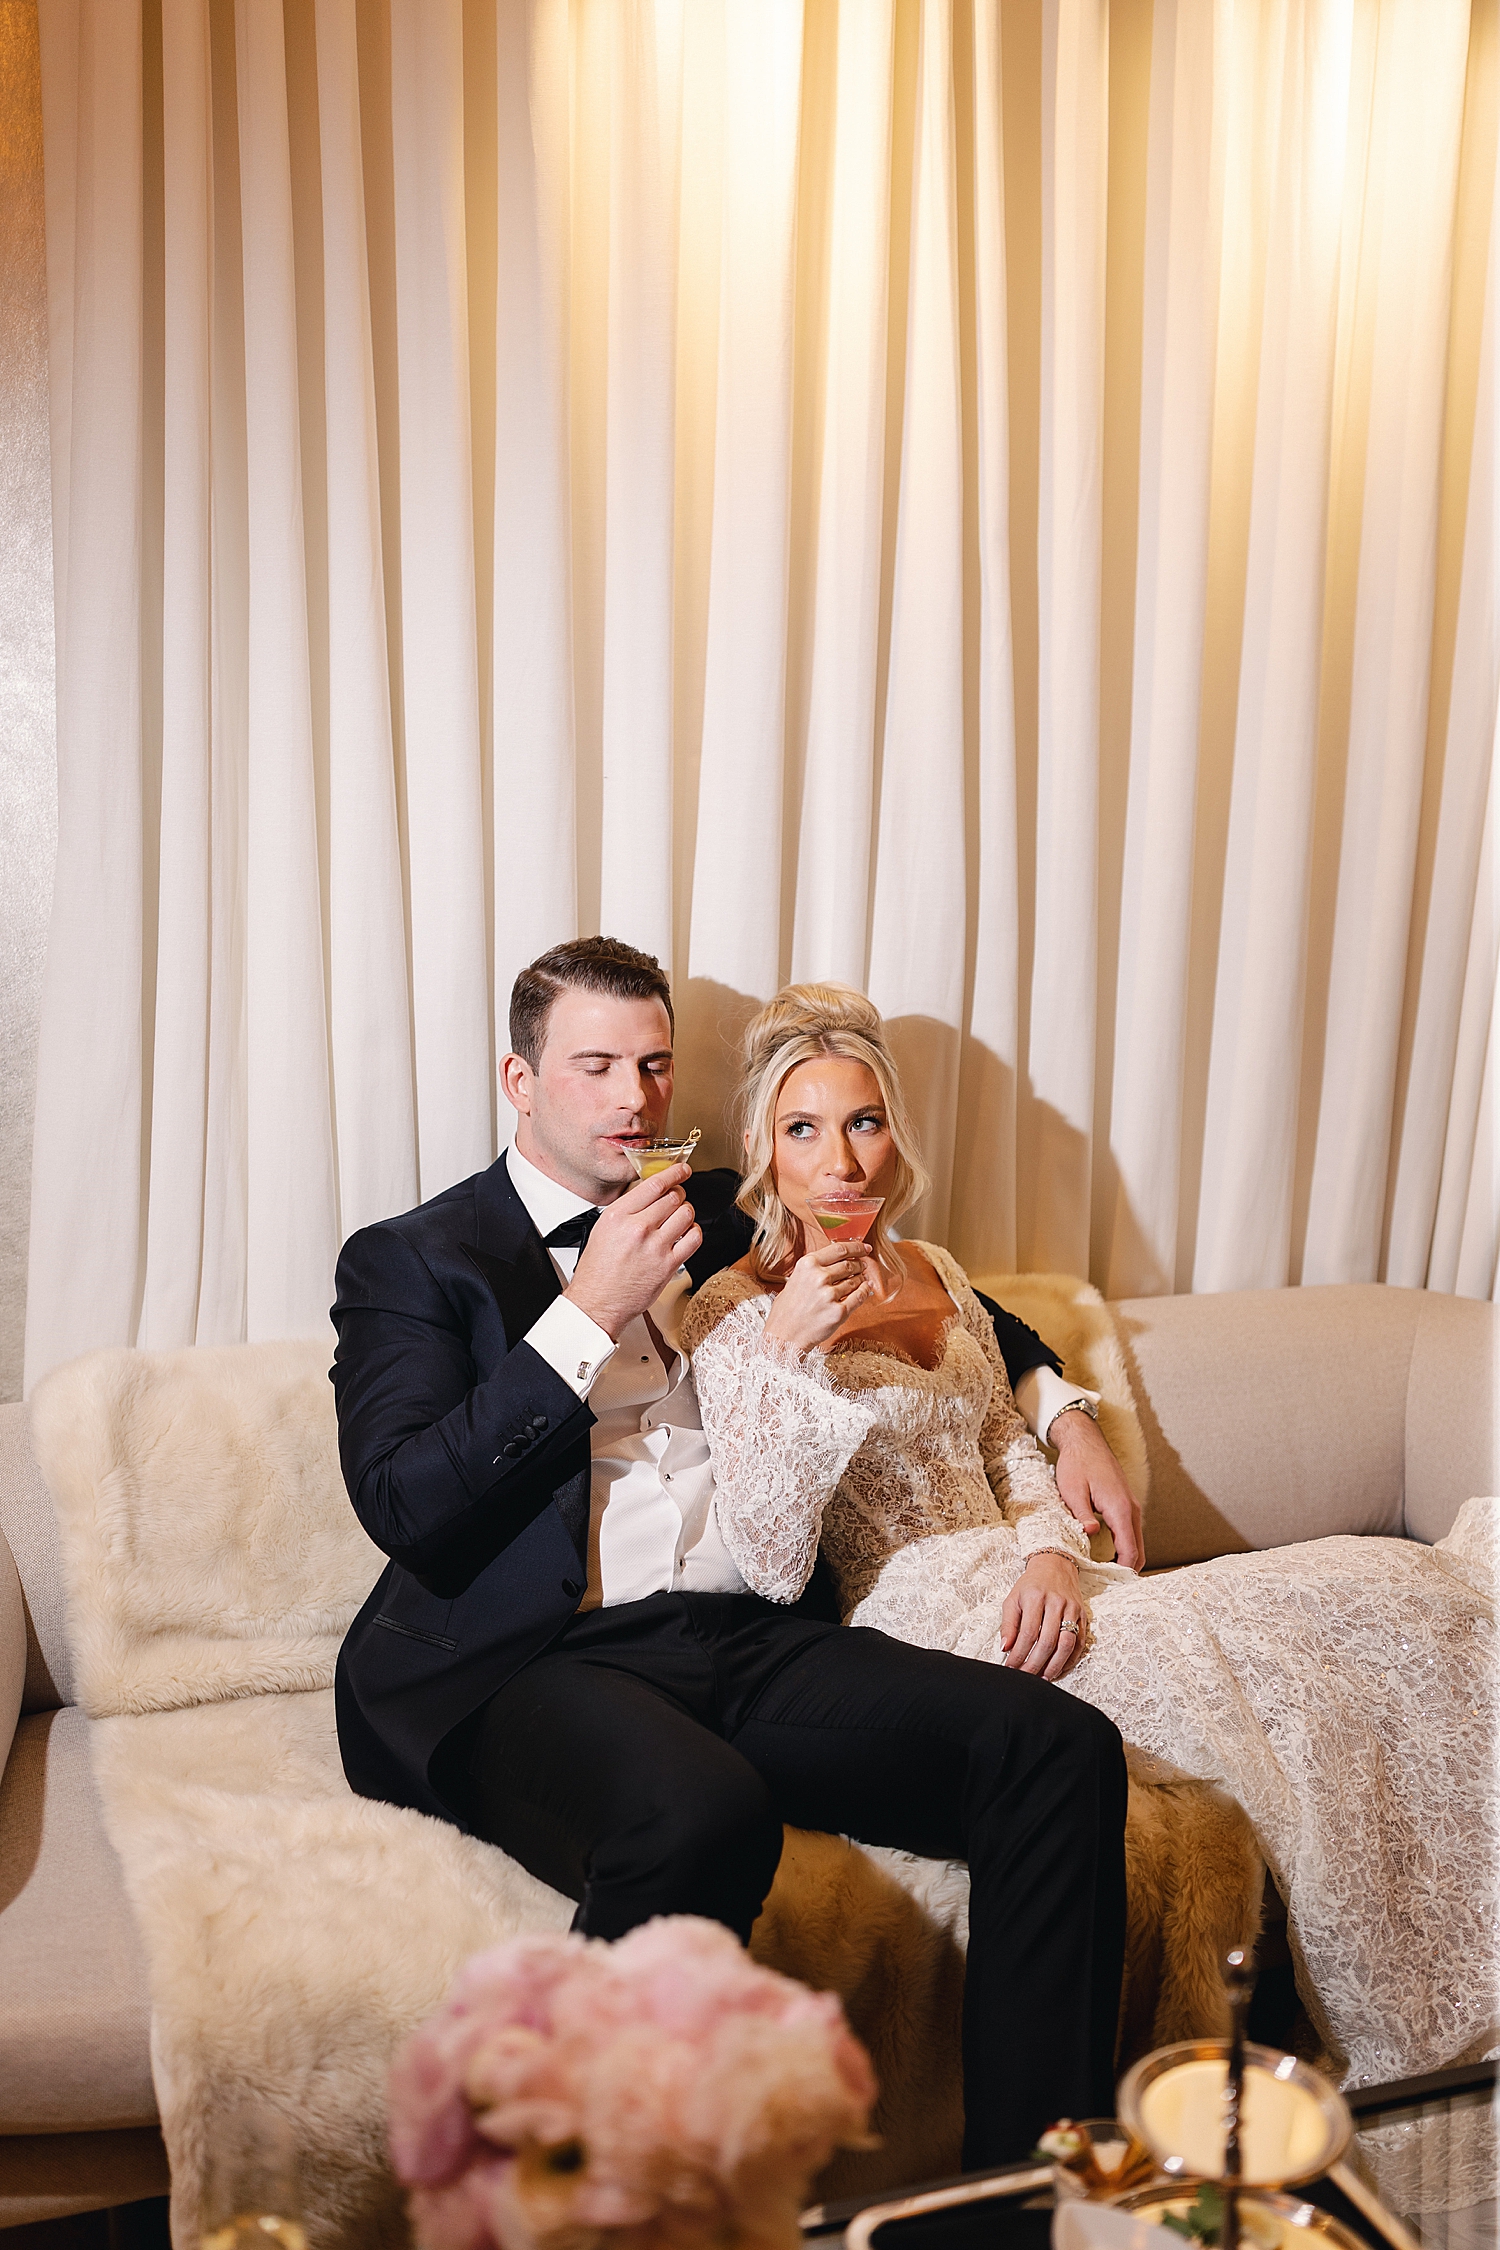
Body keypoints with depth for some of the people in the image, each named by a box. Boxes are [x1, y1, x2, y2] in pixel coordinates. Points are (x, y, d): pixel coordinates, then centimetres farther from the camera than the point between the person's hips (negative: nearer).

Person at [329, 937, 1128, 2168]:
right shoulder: (414, 1260, 9)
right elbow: (402, 1503, -7)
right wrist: (588, 1314, -10)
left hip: (751, 1644, 5)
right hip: (529, 1665, -5)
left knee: (1060, 1745, -18)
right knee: (702, 1813, -39)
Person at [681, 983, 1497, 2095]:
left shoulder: (934, 1273, 14)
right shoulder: (738, 1316, -6)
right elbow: (771, 1567, -15)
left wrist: (1053, 1552, -6)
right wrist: (788, 1352, -26)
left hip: (1021, 1591, 7)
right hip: (910, 1617, -7)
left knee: (1368, 1594, -10)